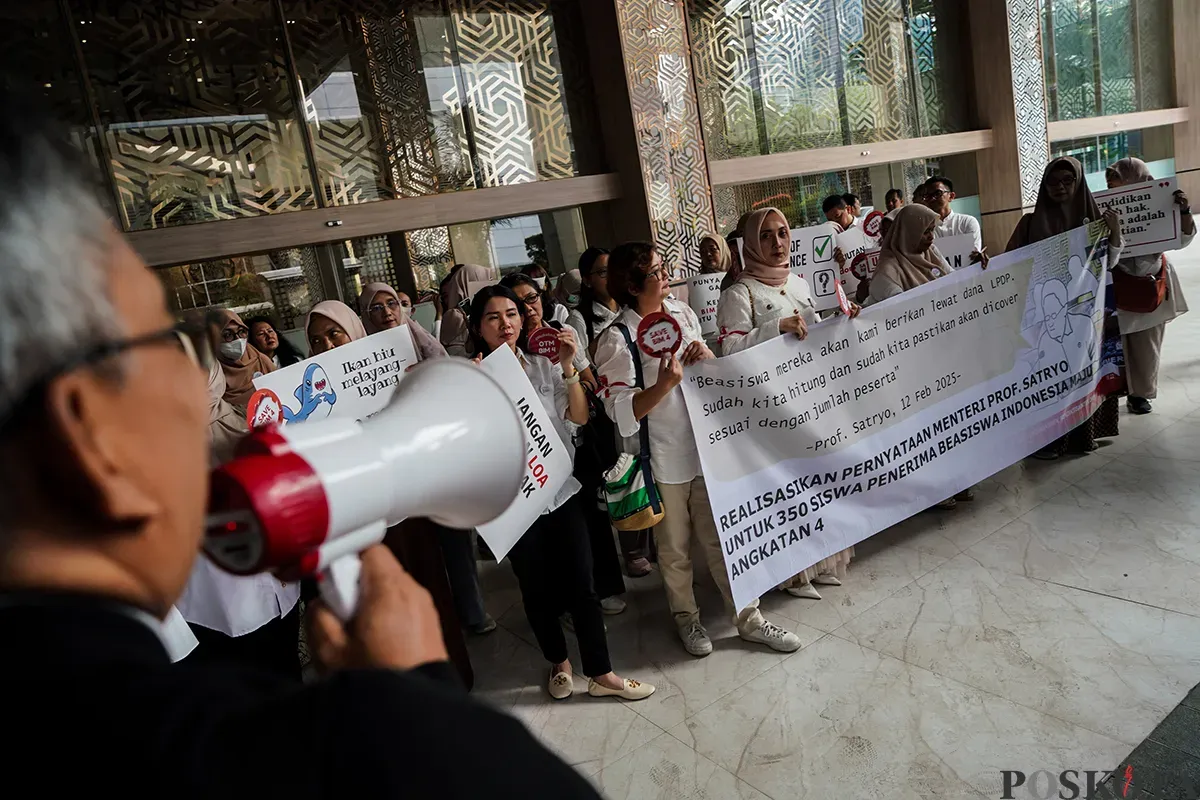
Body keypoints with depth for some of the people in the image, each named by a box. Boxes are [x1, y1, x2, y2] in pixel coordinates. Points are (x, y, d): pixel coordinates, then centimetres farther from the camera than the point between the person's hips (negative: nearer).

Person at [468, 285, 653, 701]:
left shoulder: (543, 365, 2)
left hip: (561, 490, 2)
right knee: (538, 591, 13)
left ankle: (601, 674, 20)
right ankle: (558, 662, 38)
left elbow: (579, 417, -4)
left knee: (581, 586, 4)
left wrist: (568, 367, -15)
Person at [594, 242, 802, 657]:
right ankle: (686, 618, 36)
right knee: (675, 549, 14)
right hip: (661, 458, -4)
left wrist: (707, 356, -8)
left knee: (723, 538, 14)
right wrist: (665, 382, -33)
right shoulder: (617, 339, -15)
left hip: (705, 445, 5)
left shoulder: (682, 312, 4)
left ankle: (749, 618, 28)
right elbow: (623, 413, -20)